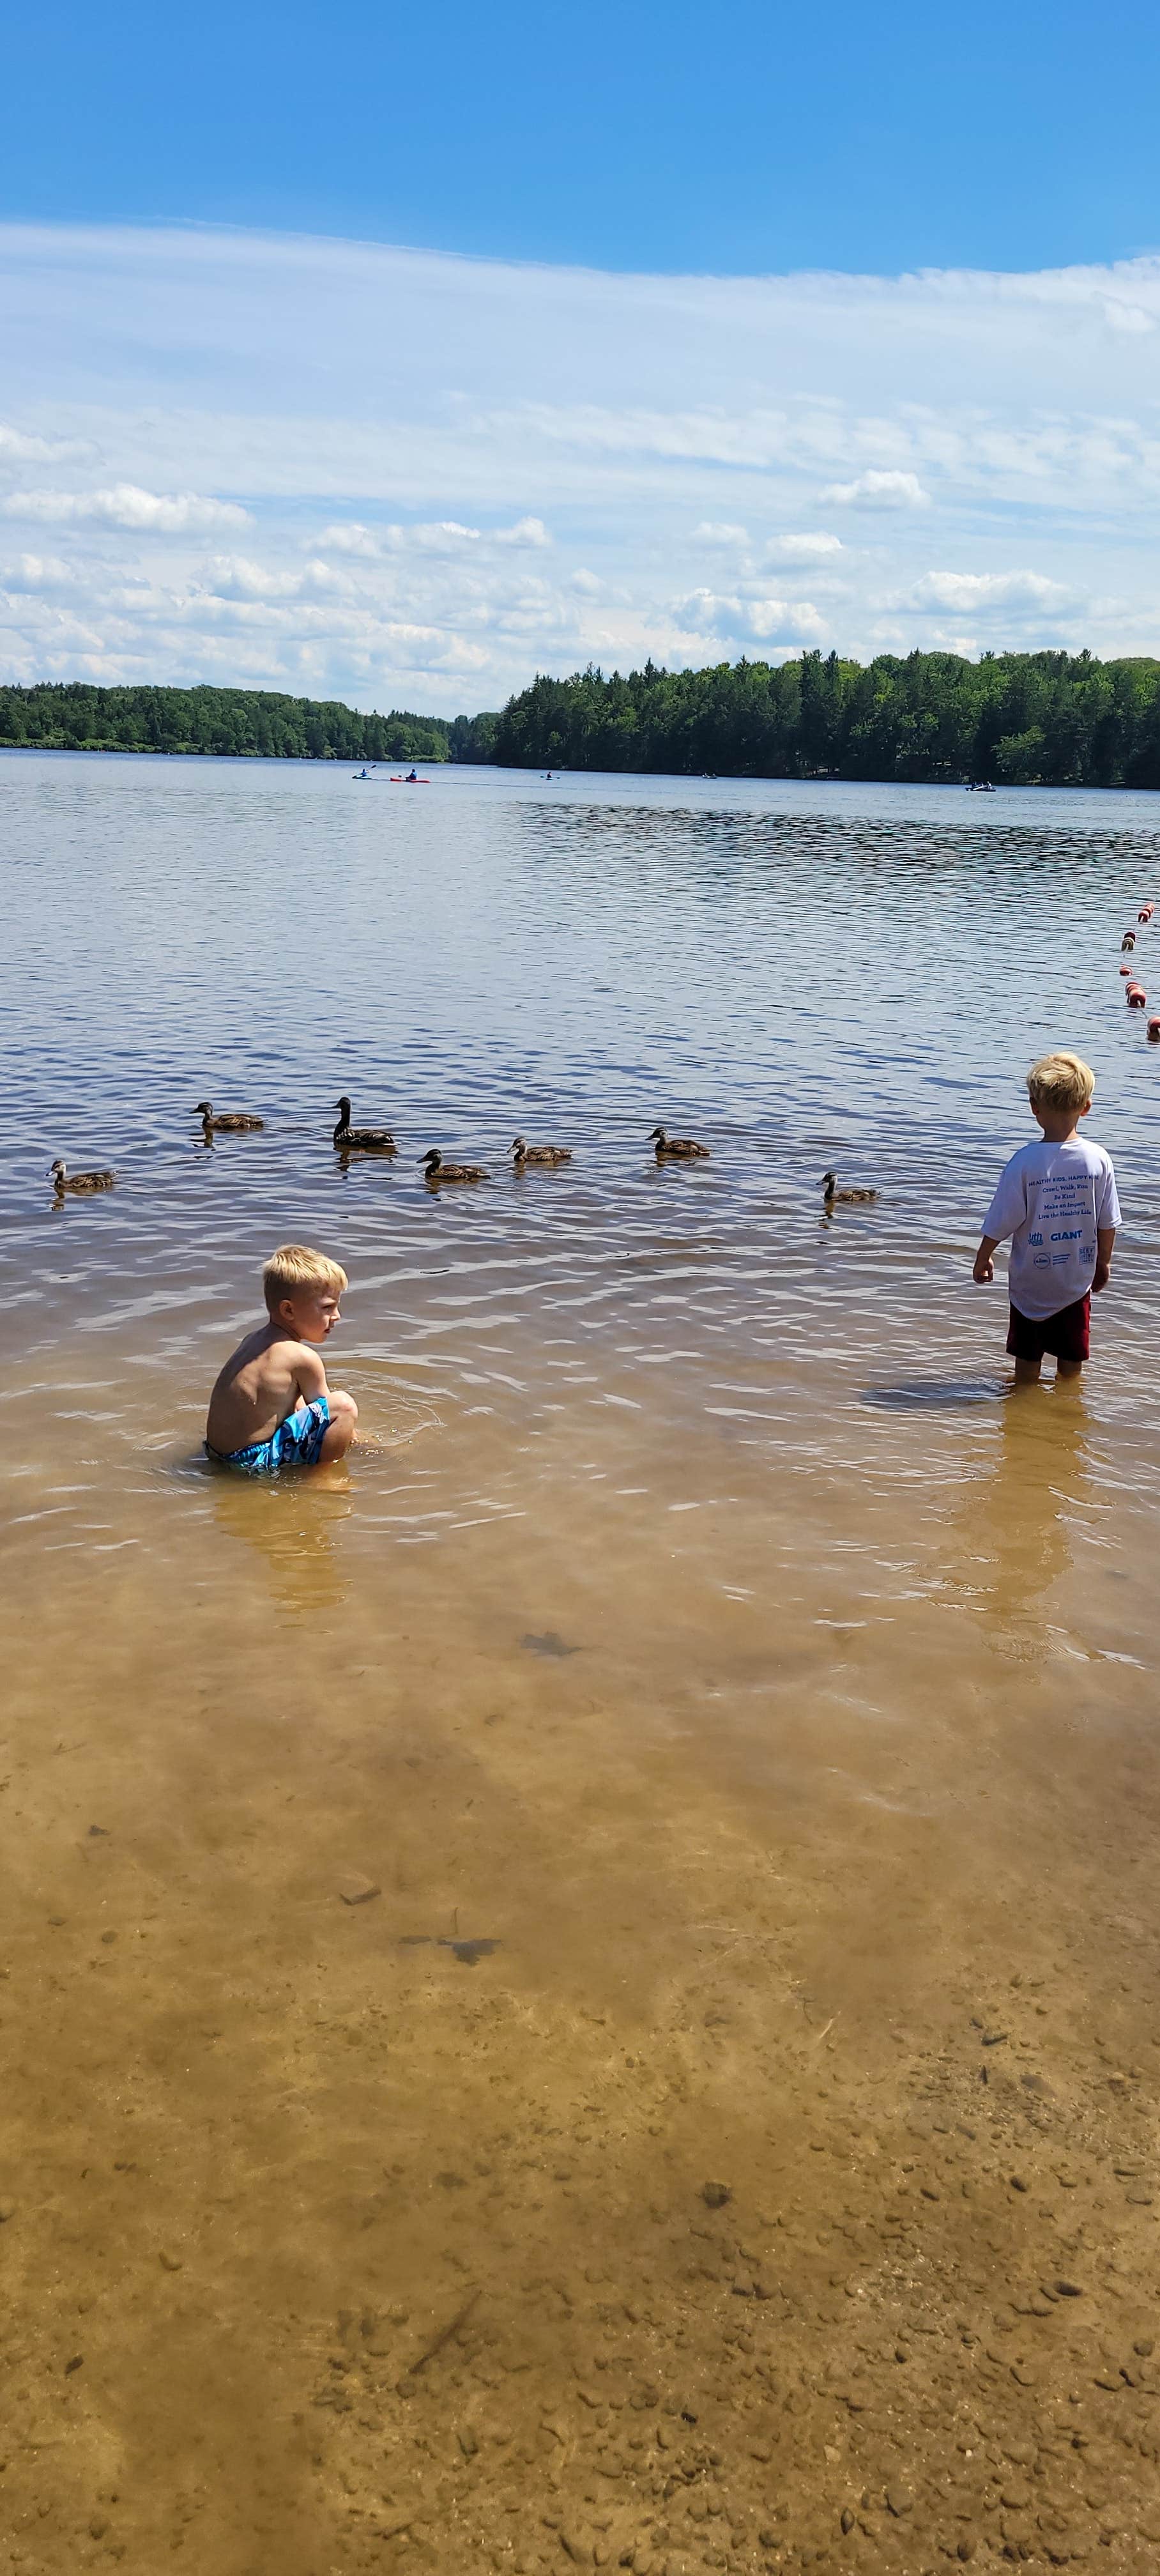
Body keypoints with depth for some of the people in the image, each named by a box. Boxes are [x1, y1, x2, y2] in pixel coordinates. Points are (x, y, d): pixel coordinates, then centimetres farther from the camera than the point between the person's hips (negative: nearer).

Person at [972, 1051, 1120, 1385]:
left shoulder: (1025, 1161, -19)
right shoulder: (1098, 1159, -11)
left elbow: (1003, 1220, -11)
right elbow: (1108, 1222, 0)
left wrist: (983, 1257, 6)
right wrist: (1104, 1261, 17)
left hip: (1031, 1279, -2)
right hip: (1078, 1279, 2)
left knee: (1027, 1361, 12)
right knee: (1071, 1362, 16)